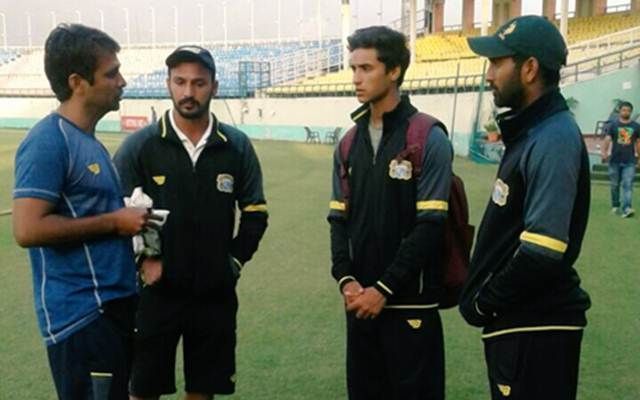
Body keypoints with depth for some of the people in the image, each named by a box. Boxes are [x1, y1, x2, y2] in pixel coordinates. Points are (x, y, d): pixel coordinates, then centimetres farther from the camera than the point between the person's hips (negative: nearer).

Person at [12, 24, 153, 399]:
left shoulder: (87, 140, 12)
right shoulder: (48, 141, -16)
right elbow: (28, 229, -24)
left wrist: (130, 218, 5)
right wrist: (113, 222, -17)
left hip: (114, 304, 9)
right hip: (81, 314, -9)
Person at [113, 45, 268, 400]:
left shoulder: (237, 146, 0)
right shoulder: (139, 146, -6)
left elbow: (255, 212, 8)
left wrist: (235, 260, 1)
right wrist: (141, 260, -9)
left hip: (215, 293, 2)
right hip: (155, 291, -2)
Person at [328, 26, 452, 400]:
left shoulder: (429, 139, -7)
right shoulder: (350, 144, 11)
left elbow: (430, 225, -13)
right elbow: (339, 220, 10)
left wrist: (384, 289, -14)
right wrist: (346, 280, -5)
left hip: (410, 302, -5)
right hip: (360, 301, 5)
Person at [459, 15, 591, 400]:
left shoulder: (555, 140, -20)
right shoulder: (529, 133, 12)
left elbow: (541, 255, -26)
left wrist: (482, 303, -14)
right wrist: (482, 295, 8)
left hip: (537, 329, -9)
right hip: (516, 321, 10)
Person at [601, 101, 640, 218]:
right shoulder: (613, 125, 3)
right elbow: (607, 140, -4)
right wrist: (604, 153, -19)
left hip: (629, 161, 0)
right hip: (615, 161, 0)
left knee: (628, 185, -11)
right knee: (615, 185, 10)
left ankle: (626, 208, -20)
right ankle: (615, 206, 26)